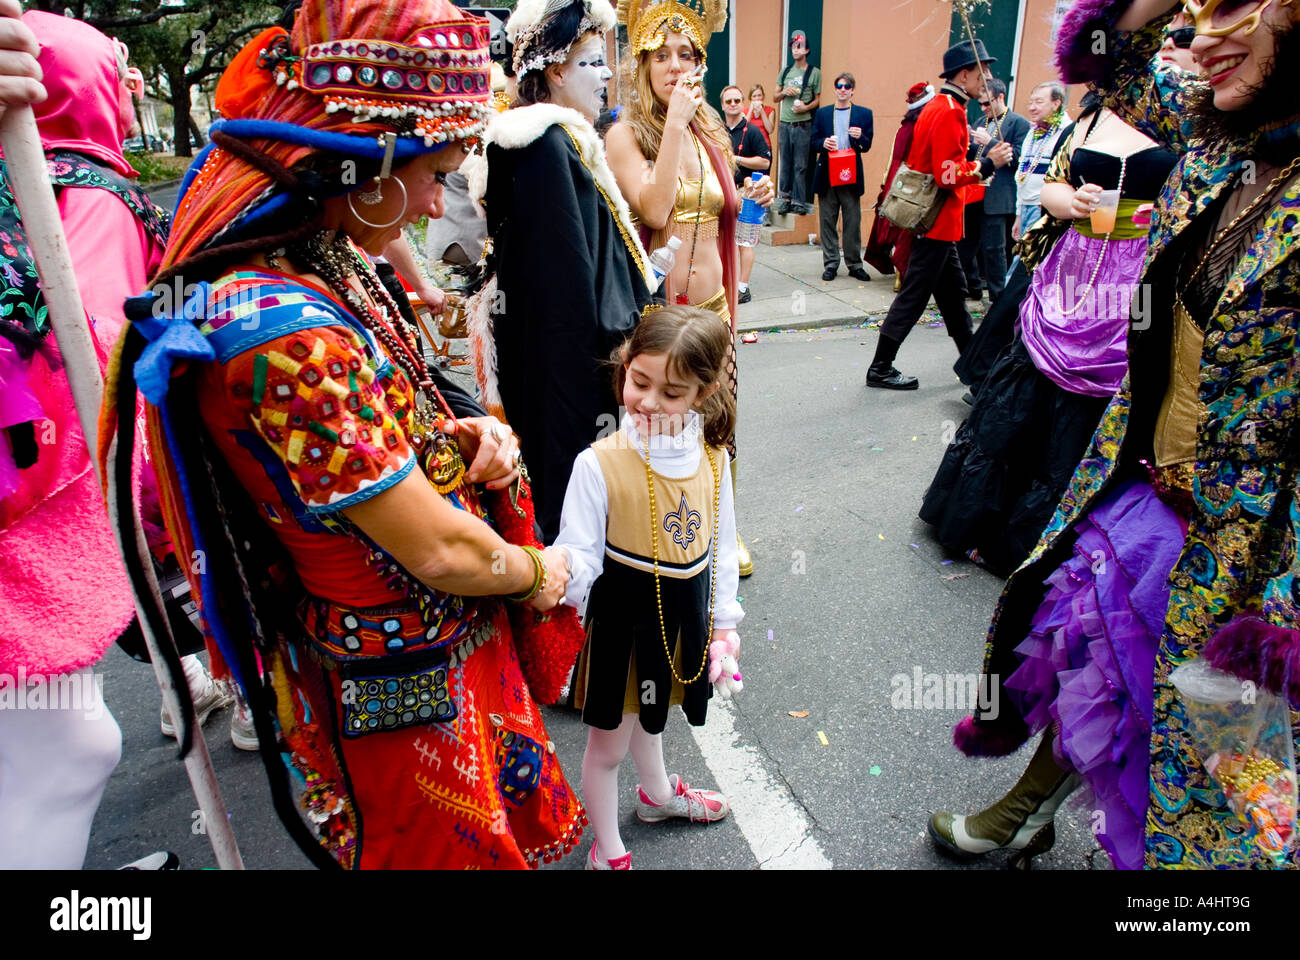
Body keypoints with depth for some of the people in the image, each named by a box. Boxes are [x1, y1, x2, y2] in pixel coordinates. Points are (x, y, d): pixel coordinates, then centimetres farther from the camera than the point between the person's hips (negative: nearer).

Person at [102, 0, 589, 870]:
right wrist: (539, 573, -8)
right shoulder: (279, 329, -32)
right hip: (406, 696, -8)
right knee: (449, 846, 19)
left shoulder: (327, 262, -2)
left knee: (502, 820, 29)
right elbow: (441, 551, -27)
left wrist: (464, 437, -7)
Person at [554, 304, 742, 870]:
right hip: (624, 618, -4)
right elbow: (581, 555, -19)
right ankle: (607, 850, 39)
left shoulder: (712, 457, -7)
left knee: (648, 714, 31)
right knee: (609, 741, 12)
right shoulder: (600, 463, -21)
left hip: (683, 616, 4)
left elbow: (721, 546, 4)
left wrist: (723, 624, 8)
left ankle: (658, 793, 61)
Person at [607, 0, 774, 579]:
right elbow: (655, 210, -22)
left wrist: (749, 201, 3)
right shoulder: (626, 134, -6)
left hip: (711, 303, 6)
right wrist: (675, 124, -19)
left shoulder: (710, 133, 13)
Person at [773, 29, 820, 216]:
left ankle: (799, 202, 0)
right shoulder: (785, 71, 13)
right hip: (785, 124, 3)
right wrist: (784, 92, -4)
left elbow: (817, 99, 5)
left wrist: (806, 107, -14)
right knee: (785, 164, 5)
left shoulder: (814, 73, 3)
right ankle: (786, 199, 12)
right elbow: (775, 98, 17)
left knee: (800, 165, -4)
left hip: (803, 125, -3)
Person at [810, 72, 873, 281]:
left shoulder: (864, 114, 7)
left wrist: (860, 137, -17)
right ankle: (831, 264, 12)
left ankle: (854, 264, 10)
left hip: (851, 175, -1)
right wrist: (823, 143, -13)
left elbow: (867, 146, 5)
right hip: (827, 175, 1)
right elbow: (813, 142, 8)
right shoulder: (822, 113, 11)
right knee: (828, 221, 4)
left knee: (853, 222, 1)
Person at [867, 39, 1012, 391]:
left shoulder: (938, 107, 13)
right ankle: (880, 368, 2)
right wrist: (988, 163, -15)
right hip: (938, 222, -11)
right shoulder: (949, 112, -18)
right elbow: (949, 175, -23)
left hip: (937, 221, 11)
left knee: (953, 292, 17)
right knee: (914, 296, -5)